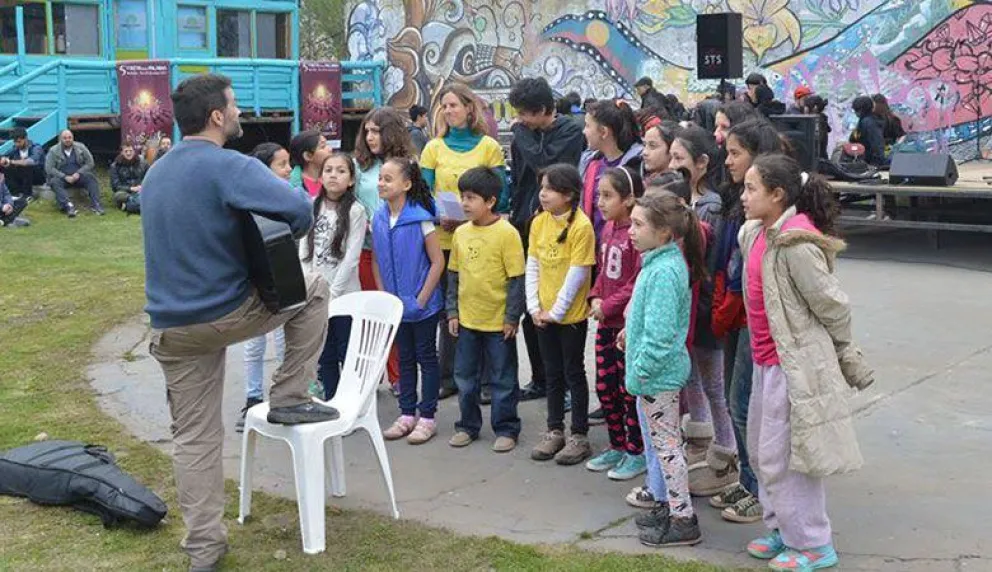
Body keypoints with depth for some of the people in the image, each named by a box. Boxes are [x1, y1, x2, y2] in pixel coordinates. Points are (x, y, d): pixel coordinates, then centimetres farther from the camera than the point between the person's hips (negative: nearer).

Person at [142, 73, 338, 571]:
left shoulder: (154, 174, 11)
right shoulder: (230, 167, -15)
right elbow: (300, 211, -26)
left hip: (172, 326, 7)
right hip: (228, 315, -6)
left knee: (195, 438, 14)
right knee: (312, 289, 18)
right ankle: (289, 398, 16)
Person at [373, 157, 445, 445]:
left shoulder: (420, 218, -16)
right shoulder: (379, 219, 0)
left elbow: (437, 261, -14)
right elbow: (376, 260, 10)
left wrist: (421, 299, -16)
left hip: (422, 305, -6)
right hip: (395, 304, 6)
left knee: (426, 358, 7)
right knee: (405, 358, 16)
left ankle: (427, 417, 15)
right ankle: (406, 414, 26)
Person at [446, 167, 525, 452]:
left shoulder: (507, 233, -13)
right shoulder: (461, 233, 3)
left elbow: (517, 278, -11)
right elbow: (453, 275, 11)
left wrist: (512, 317, -12)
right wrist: (452, 311, 7)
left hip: (498, 321, -5)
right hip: (467, 319, 5)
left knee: (502, 379, 7)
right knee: (465, 376, 15)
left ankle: (506, 429, 19)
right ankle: (468, 425, 29)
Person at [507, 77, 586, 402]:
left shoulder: (572, 132, -6)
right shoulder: (524, 135, 10)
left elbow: (545, 163, -20)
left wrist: (523, 133, -8)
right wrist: (514, 216, 9)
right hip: (526, 228, 6)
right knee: (530, 311, 10)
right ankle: (540, 379, 22)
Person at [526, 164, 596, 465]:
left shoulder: (581, 226, -16)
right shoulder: (539, 222, 3)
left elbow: (577, 275, -17)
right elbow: (532, 267, 6)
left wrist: (556, 311, -15)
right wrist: (534, 307, -1)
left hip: (571, 315, -5)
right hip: (543, 314, 6)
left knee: (573, 374, 5)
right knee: (553, 374, 15)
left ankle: (579, 437, 15)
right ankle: (555, 431, 26)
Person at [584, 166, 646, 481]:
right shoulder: (608, 228, 7)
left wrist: (609, 305, -17)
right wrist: (595, 298, 0)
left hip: (629, 324, -8)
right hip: (606, 322, 8)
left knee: (629, 389, 3)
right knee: (604, 387, 14)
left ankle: (637, 452, 17)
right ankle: (617, 446, 29)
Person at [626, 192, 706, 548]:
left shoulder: (664, 271, -24)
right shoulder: (660, 262, 7)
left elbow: (659, 335, -26)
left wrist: (638, 373, -20)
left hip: (658, 373, -10)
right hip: (662, 372, 10)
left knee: (666, 444, 0)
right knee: (665, 442, 19)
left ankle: (683, 521, 9)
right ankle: (674, 506, 31)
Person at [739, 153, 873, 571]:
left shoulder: (795, 244, -22)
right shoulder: (754, 233, 5)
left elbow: (832, 306, -15)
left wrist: (847, 358, -3)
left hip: (795, 365, -9)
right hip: (769, 361, 9)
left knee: (781, 456, -1)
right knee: (762, 451, 17)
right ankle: (782, 529, 33)